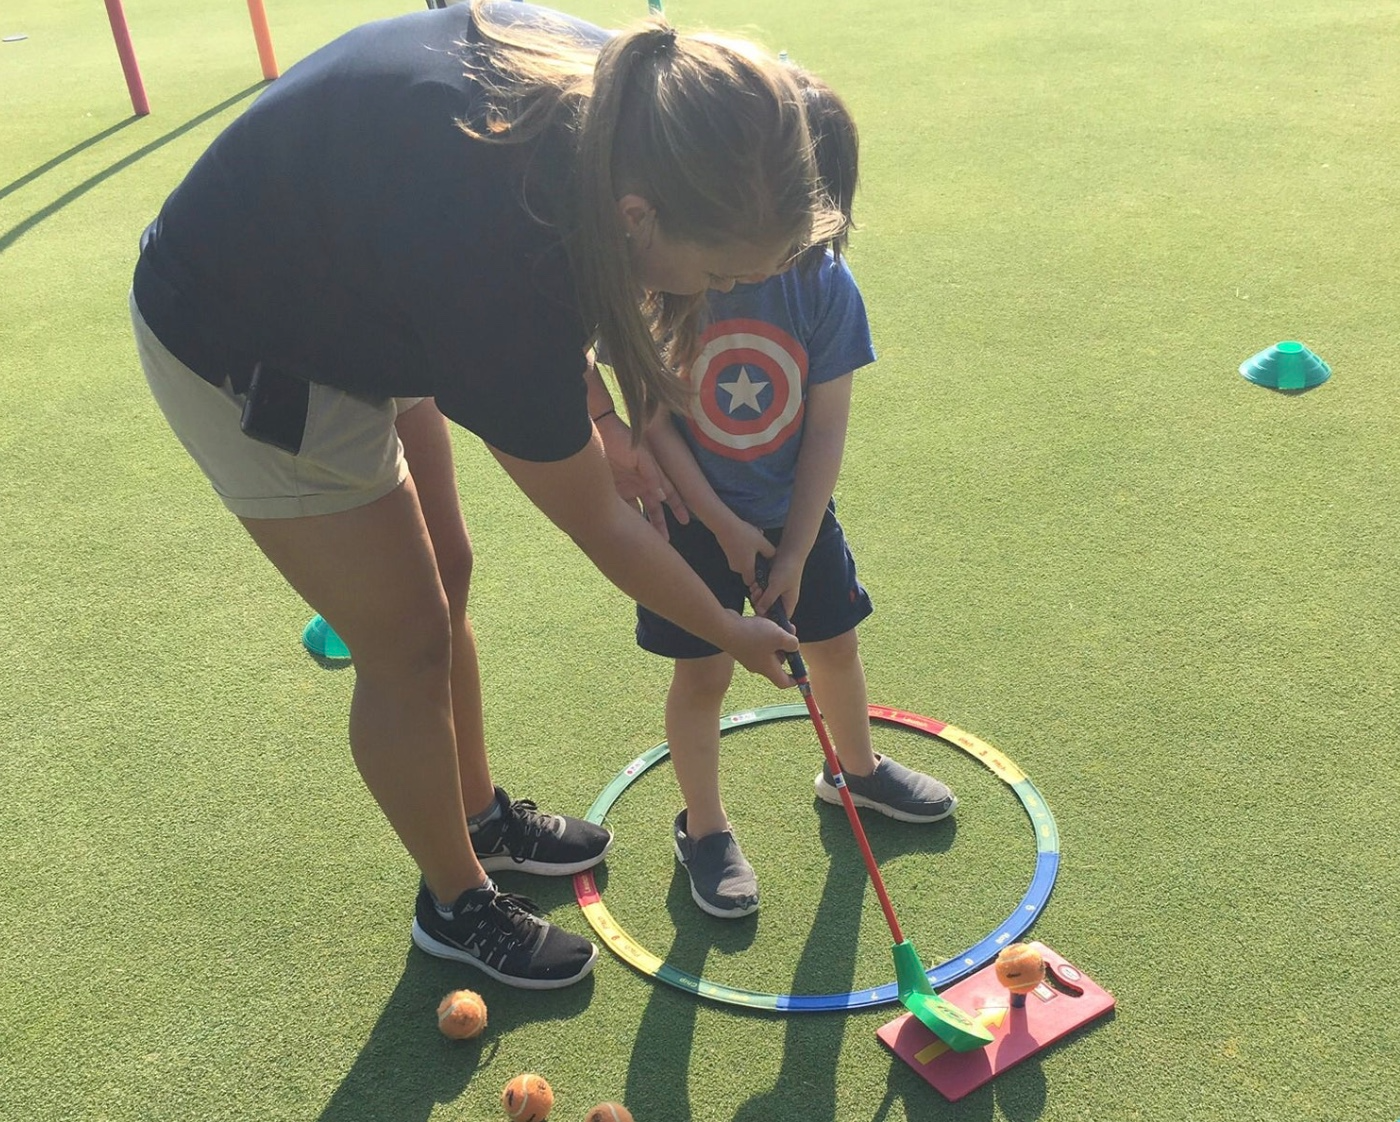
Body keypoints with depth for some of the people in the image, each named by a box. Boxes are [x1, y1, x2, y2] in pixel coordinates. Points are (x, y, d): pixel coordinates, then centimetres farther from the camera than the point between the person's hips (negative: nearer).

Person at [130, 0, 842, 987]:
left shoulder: (606, 86, -21)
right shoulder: (502, 268, -41)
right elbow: (600, 527, -24)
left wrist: (589, 418, -5)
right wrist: (730, 633, -9)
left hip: (358, 299, 8)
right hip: (248, 356, -8)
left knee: (444, 574, 17)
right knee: (409, 644, 0)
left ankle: (482, 814, 40)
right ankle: (457, 903, 26)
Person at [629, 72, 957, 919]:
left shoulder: (828, 288, -14)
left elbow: (826, 430, -10)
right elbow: (650, 414, -16)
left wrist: (796, 551, -11)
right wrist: (722, 523, -15)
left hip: (795, 512, 3)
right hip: (695, 518, -2)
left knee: (834, 644, 16)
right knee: (703, 674, 5)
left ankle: (856, 768, 46)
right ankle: (704, 827, 28)